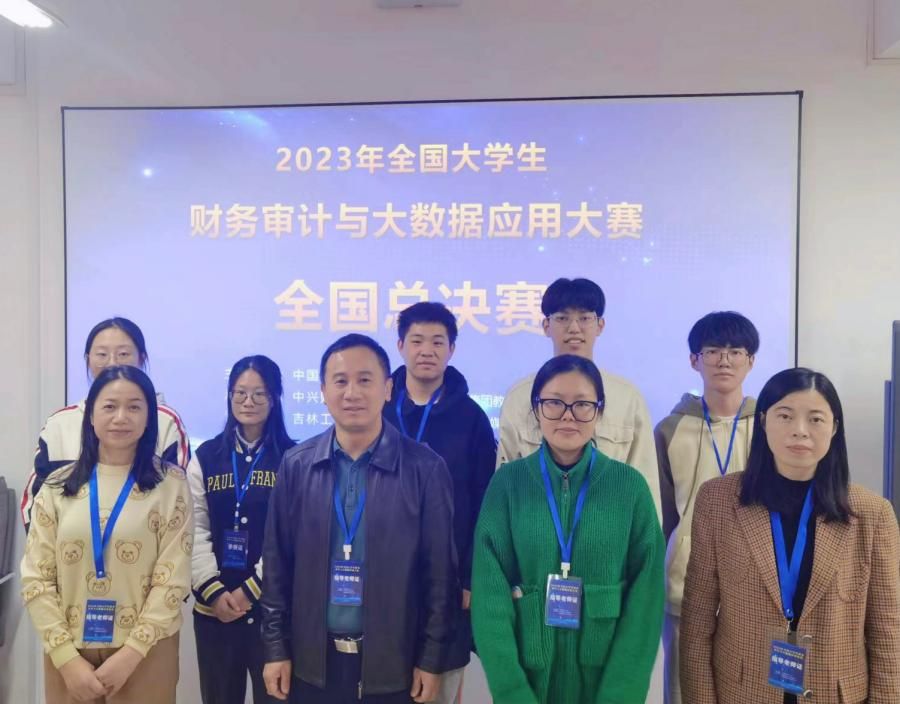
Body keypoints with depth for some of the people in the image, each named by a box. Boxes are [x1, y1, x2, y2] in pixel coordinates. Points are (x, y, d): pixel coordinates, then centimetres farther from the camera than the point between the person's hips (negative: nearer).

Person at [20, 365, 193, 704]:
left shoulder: (170, 484, -4)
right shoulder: (58, 485, 2)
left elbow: (173, 578, -8)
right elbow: (36, 578, 0)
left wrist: (130, 653, -13)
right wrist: (66, 657, -8)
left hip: (145, 654, -2)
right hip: (69, 653, 2)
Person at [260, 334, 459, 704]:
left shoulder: (425, 468, -8)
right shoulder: (296, 465, -1)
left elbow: (439, 572, -6)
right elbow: (277, 563, 2)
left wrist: (431, 658, -4)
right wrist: (275, 648, 1)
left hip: (391, 663, -1)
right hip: (312, 661, 2)